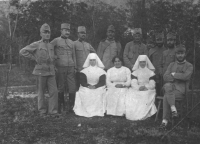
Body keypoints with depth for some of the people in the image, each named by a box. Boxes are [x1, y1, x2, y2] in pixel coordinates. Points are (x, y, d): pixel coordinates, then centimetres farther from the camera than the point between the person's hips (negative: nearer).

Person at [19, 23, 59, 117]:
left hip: (51, 71, 4)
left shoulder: (51, 46, 14)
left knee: (54, 91, -3)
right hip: (41, 71, -4)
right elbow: (22, 51, -5)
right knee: (41, 92, 6)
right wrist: (34, 58, -6)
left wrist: (54, 67, 10)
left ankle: (53, 111, 6)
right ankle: (42, 111, 18)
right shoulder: (36, 45, -1)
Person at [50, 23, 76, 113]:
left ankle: (72, 107, 10)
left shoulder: (71, 42, 15)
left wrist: (75, 67, 12)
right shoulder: (56, 41, 0)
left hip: (71, 68, 4)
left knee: (72, 88, 1)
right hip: (60, 68, -4)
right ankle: (60, 107, 16)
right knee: (61, 88, 4)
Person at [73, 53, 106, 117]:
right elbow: (82, 81, 2)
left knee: (98, 95, -32)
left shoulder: (101, 70, 9)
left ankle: (98, 111, -24)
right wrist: (88, 85, -17)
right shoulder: (85, 70, 12)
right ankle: (86, 110, -22)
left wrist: (95, 86, -18)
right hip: (86, 88, 1)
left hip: (98, 88, -1)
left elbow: (102, 82, -1)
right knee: (84, 95, -30)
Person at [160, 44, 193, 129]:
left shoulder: (189, 66, 9)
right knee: (168, 86, -34)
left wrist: (174, 74, -3)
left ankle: (165, 120, -25)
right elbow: (165, 77, 5)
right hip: (170, 88, 3)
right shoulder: (171, 65, 20)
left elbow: (186, 76, -12)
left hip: (181, 89, -3)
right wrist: (178, 77, -7)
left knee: (166, 96, -30)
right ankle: (173, 109, -34)